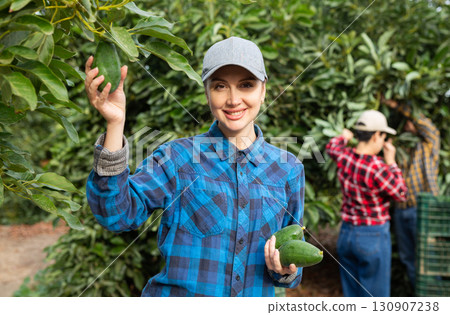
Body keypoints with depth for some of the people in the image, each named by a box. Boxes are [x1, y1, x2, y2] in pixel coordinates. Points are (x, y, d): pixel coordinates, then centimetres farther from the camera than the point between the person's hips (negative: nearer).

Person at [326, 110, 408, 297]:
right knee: (374, 296, 6)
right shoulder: (377, 168, -24)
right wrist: (391, 161, -4)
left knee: (351, 294, 18)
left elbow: (331, 147, 22)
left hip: (346, 233, 7)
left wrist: (343, 137, 42)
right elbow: (401, 194, -8)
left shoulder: (343, 156, -4)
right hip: (373, 237, -7)